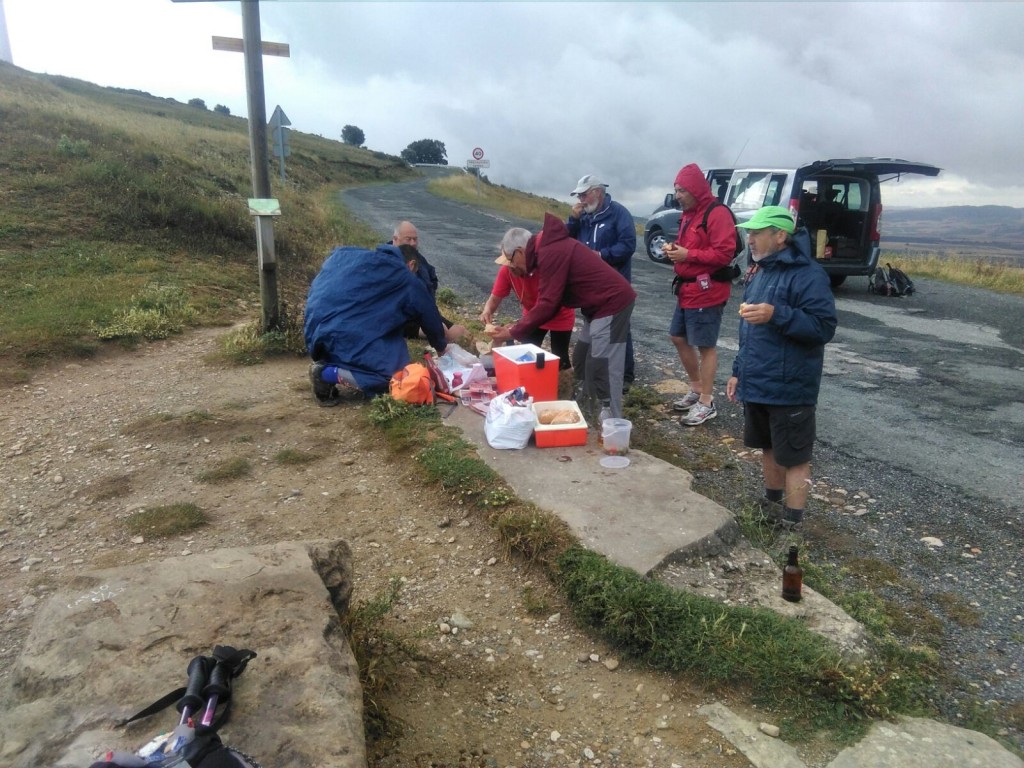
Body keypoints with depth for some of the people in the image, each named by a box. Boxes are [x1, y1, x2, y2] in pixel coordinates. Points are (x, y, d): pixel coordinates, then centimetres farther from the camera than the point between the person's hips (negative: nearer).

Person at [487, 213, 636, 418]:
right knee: (581, 360, 15)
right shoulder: (547, 248, 10)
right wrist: (519, 327, 5)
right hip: (600, 305, 11)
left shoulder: (550, 254, -22)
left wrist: (513, 333, -14)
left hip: (612, 303, -11)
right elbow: (550, 302, 12)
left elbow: (547, 305, -23)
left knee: (601, 368, -10)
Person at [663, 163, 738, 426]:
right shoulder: (689, 213, 14)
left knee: (706, 346, -3)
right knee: (678, 338, 16)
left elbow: (724, 253, -23)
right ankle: (696, 389, 30)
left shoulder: (717, 214, -16)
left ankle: (707, 403, 7)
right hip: (687, 289, 10)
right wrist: (675, 248, 4)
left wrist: (688, 255, -22)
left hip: (707, 291, -10)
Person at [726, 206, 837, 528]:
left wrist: (777, 314, -32)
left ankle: (791, 524, 12)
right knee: (769, 447, 20)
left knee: (794, 457, 3)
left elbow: (824, 328, -22)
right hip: (758, 384, 9)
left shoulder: (807, 274, -16)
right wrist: (739, 371, 18)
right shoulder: (760, 271, 12)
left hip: (789, 388, -8)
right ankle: (771, 506, 36)